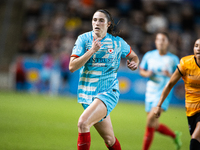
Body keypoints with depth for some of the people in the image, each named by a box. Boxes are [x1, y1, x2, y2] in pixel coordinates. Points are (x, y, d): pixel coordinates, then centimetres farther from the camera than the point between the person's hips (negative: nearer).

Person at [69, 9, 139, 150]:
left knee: (83, 122, -26)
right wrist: (92, 51, -19)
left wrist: (134, 63, -6)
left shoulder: (117, 42, 0)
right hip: (88, 93, 3)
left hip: (108, 92, -3)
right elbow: (72, 67, -9)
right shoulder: (84, 39, -1)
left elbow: (134, 56, 18)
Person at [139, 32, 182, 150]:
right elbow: (141, 70, 15)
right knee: (155, 125, 9)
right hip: (150, 92, 5)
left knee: (151, 119, -22)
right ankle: (175, 135, 37)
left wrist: (170, 75, -17)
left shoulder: (173, 59, -2)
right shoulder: (149, 55, 5)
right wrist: (147, 74, -7)